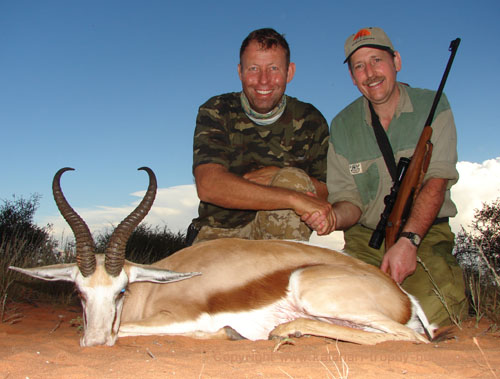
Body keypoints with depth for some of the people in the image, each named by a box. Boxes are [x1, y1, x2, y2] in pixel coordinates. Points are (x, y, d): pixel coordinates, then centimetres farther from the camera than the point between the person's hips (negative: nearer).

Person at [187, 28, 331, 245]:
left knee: (292, 179, -25)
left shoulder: (309, 120, 1)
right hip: (219, 235, -1)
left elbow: (331, 193, 0)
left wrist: (280, 177, -18)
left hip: (285, 230, 2)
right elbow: (208, 186, -22)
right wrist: (293, 198, -29)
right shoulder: (216, 111, -5)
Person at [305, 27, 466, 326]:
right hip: (364, 240, 2)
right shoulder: (342, 125, 5)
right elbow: (350, 201, 2)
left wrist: (408, 241, -27)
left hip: (426, 235, -1)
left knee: (434, 305, -27)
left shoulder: (432, 106, 0)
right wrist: (332, 217, -23)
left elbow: (437, 181, -12)